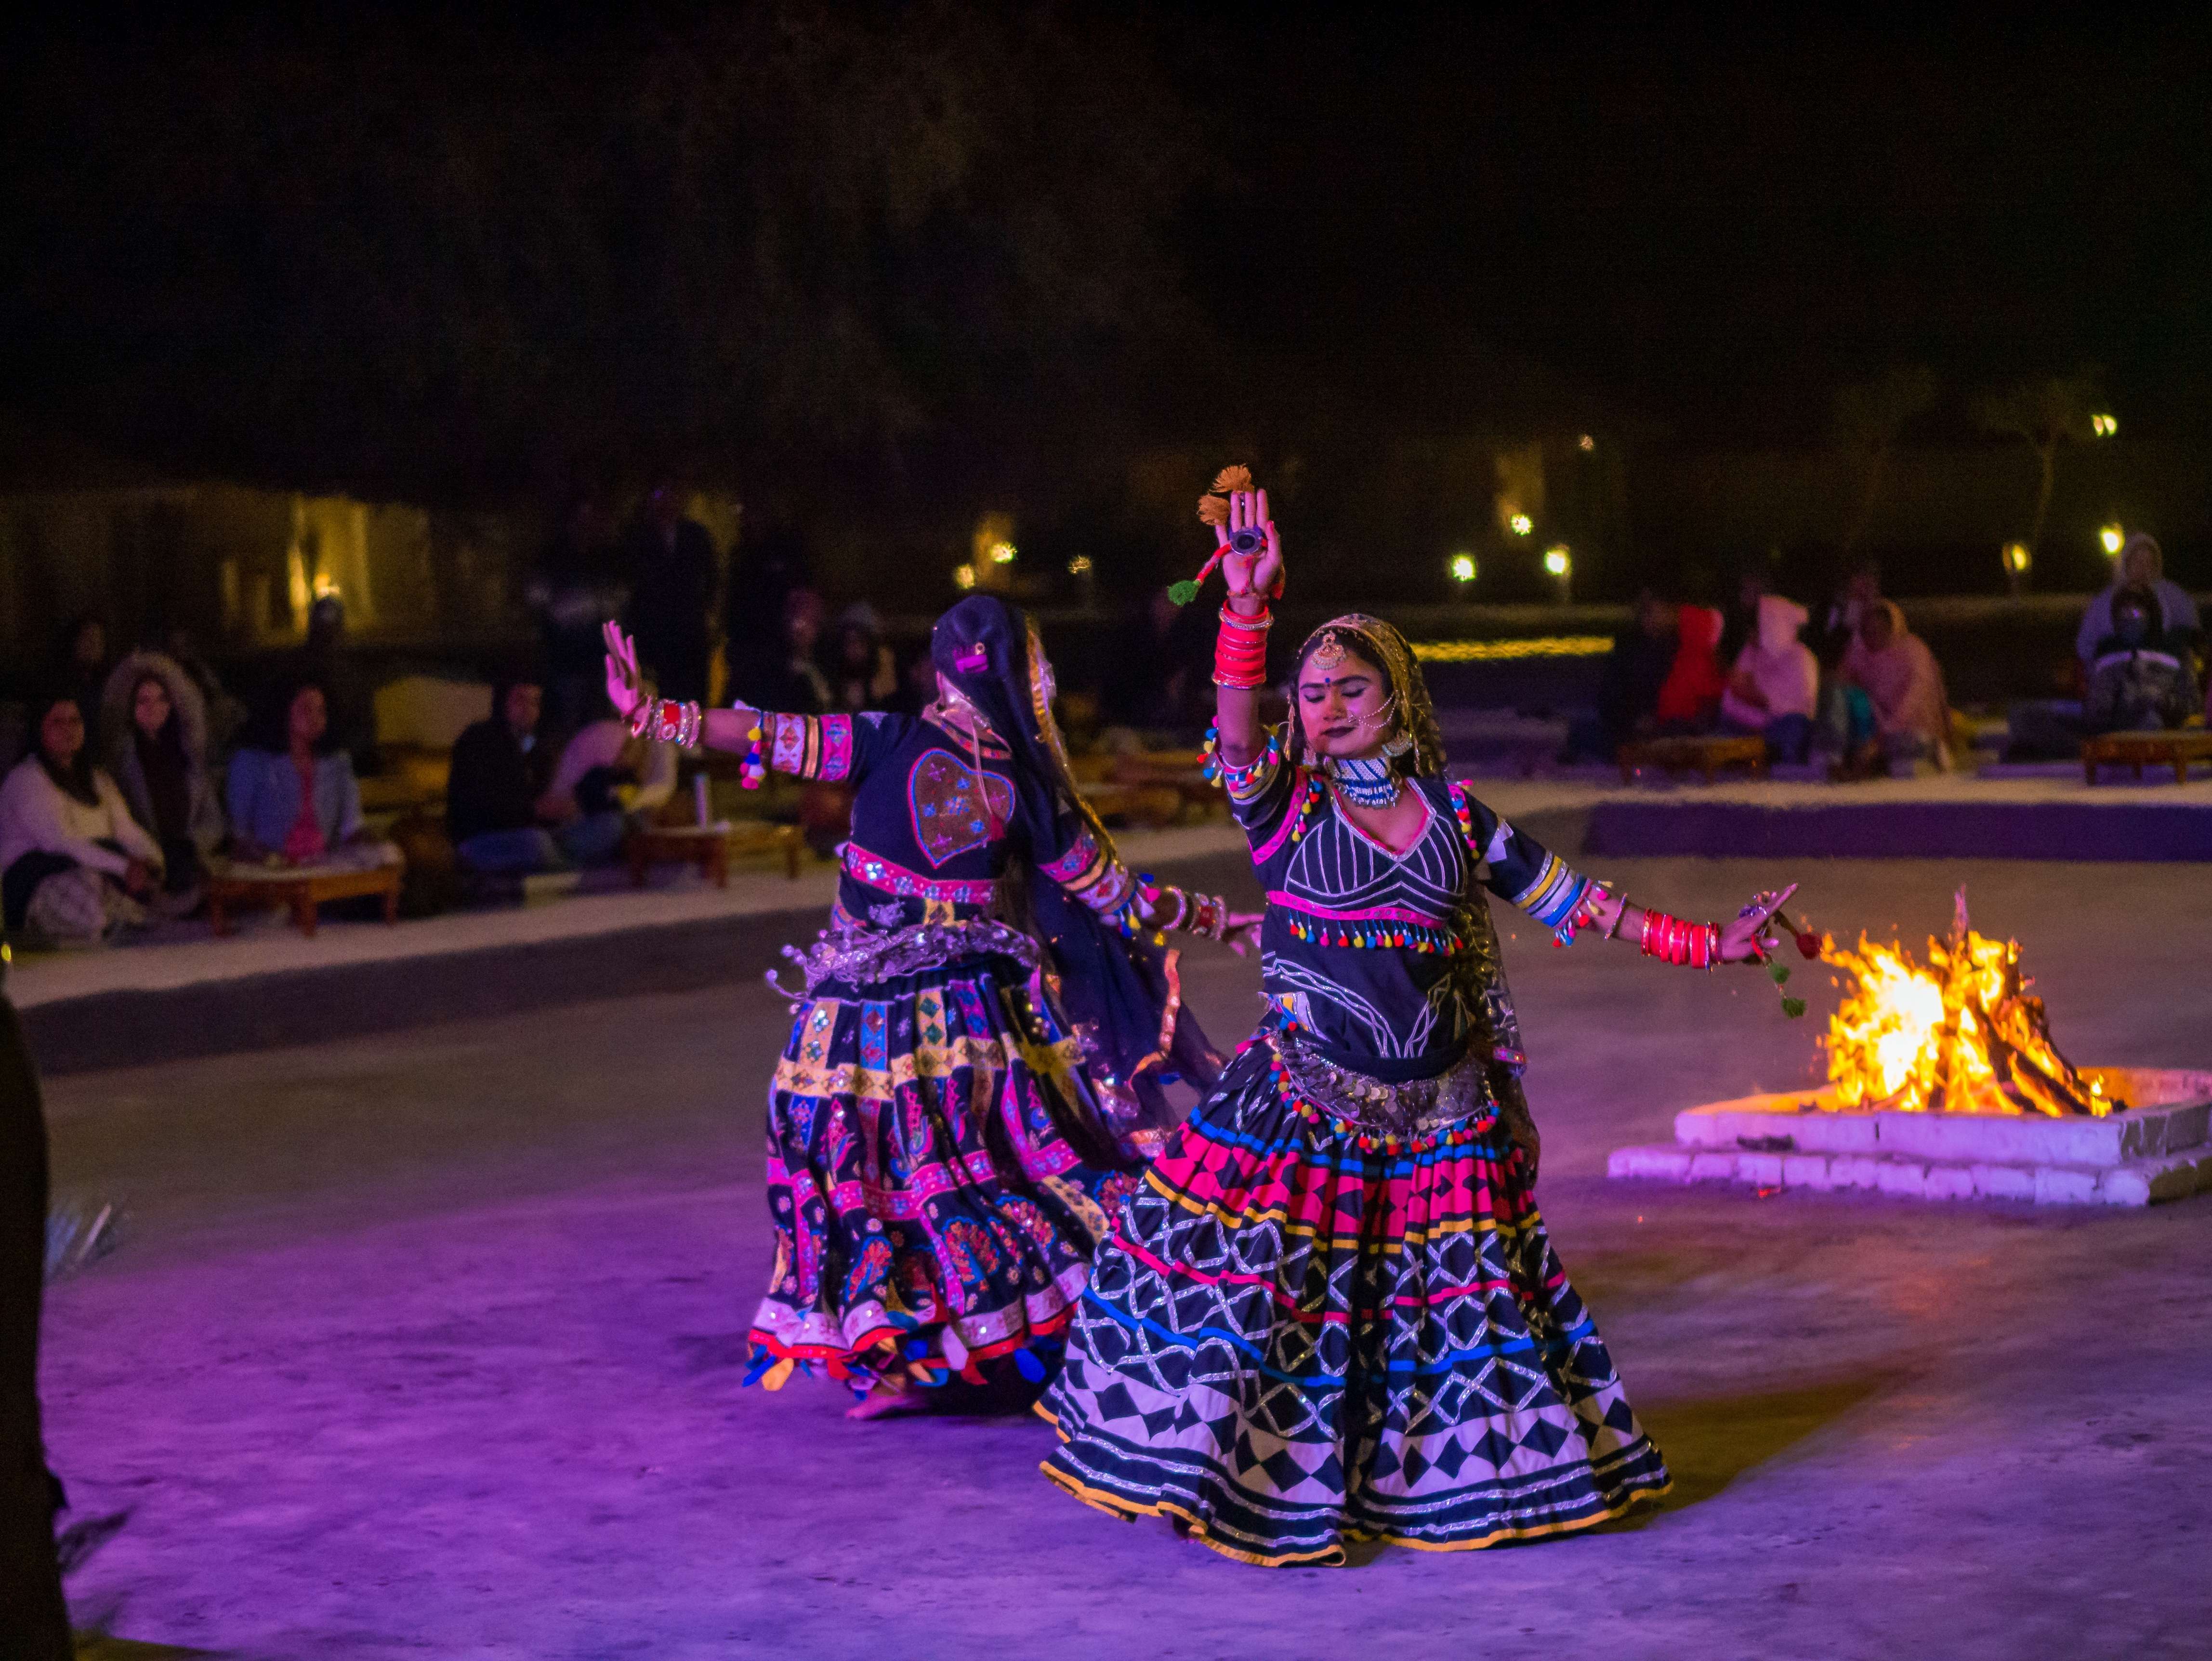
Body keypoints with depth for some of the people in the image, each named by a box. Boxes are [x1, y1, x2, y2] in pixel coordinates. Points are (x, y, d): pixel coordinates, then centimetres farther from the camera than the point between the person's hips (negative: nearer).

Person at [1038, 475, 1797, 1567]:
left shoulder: (1455, 817, 7)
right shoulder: (1284, 802, -1)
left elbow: (1574, 903, 11)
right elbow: (1236, 726, -21)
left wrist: (1708, 945, 7)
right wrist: (1248, 604, -35)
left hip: (1443, 1116, 3)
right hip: (1306, 1105, -3)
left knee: (1461, 1301, 8)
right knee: (1267, 1285, -7)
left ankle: (1438, 1478, 24)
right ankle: (1264, 1482, 6)